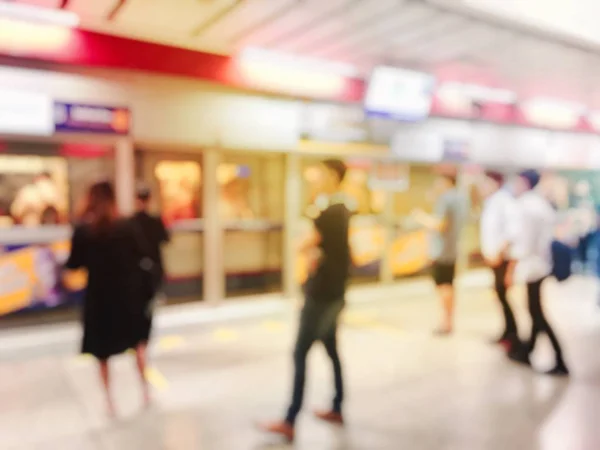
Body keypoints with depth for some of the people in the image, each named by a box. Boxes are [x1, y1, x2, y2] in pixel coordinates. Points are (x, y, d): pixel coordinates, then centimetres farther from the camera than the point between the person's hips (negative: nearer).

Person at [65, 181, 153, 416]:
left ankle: (109, 400, 21)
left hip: (98, 295, 0)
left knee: (102, 351, 15)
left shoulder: (82, 230, -11)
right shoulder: (125, 227, -9)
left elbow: (73, 264, -5)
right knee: (138, 341, 20)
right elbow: (140, 256, 0)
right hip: (127, 293, 0)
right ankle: (145, 389, 20)